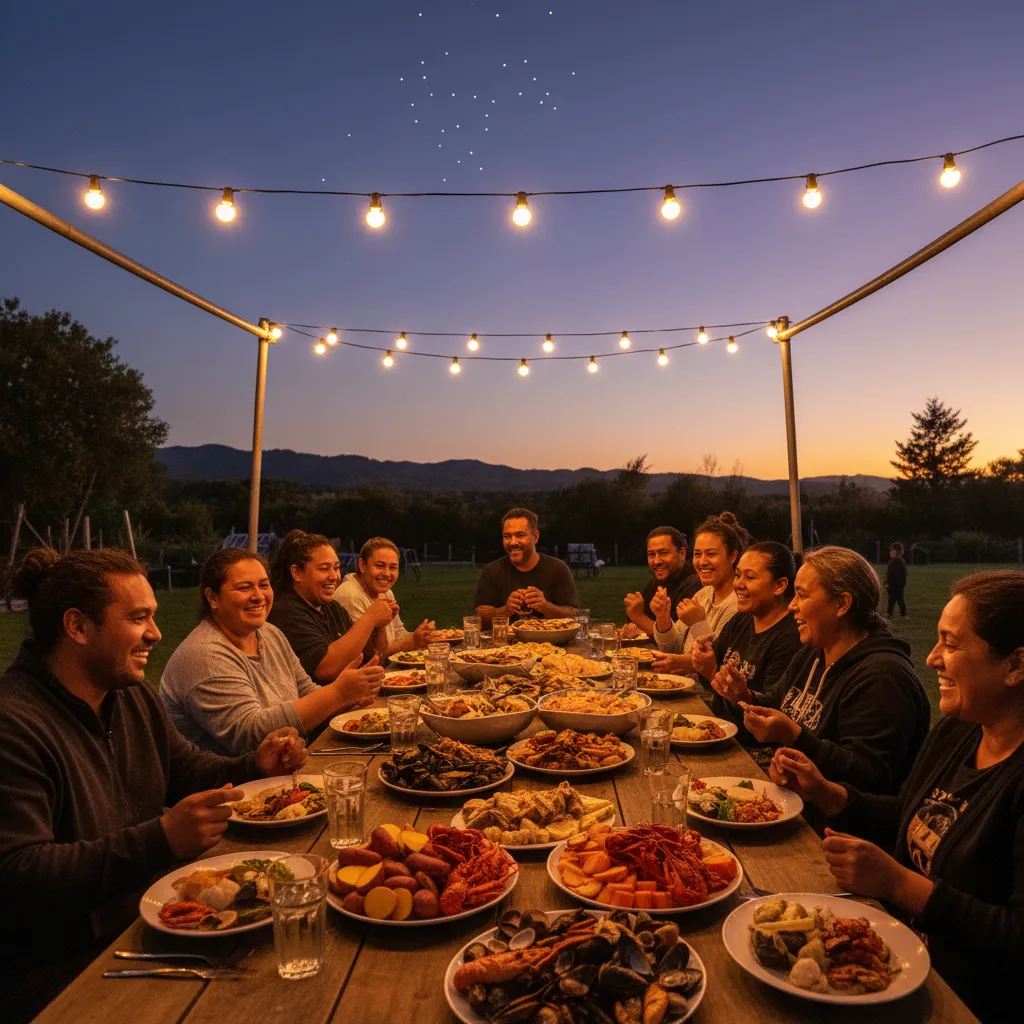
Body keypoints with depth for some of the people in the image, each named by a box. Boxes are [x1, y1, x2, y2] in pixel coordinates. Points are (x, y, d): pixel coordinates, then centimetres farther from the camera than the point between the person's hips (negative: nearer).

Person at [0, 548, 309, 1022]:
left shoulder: (132, 694, 8)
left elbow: (187, 770, 17)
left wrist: (255, 767, -3)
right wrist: (160, 840, -31)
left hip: (153, 919, 8)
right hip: (62, 969, -7)